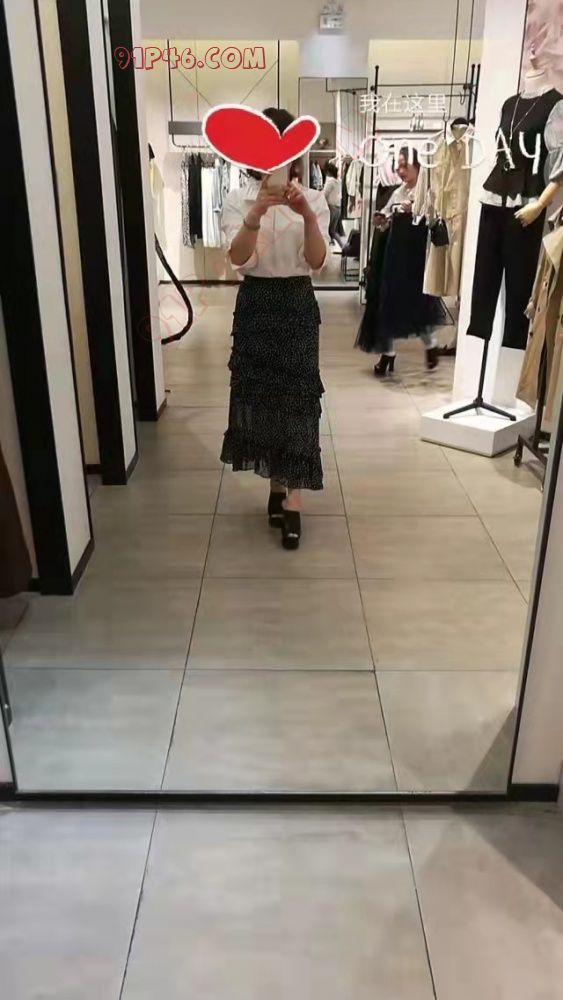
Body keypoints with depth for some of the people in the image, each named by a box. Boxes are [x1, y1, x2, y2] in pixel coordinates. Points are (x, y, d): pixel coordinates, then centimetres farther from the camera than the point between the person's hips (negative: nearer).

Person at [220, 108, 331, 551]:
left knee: (297, 396, -4)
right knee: (260, 394, 6)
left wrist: (306, 215, -30)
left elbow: (317, 261, -13)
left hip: (298, 306, -1)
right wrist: (256, 215, -34)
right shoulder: (238, 199, 0)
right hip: (256, 305, 1)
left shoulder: (313, 199, 1)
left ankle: (292, 500, 1)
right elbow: (237, 257, -17)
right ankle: (277, 483, 24)